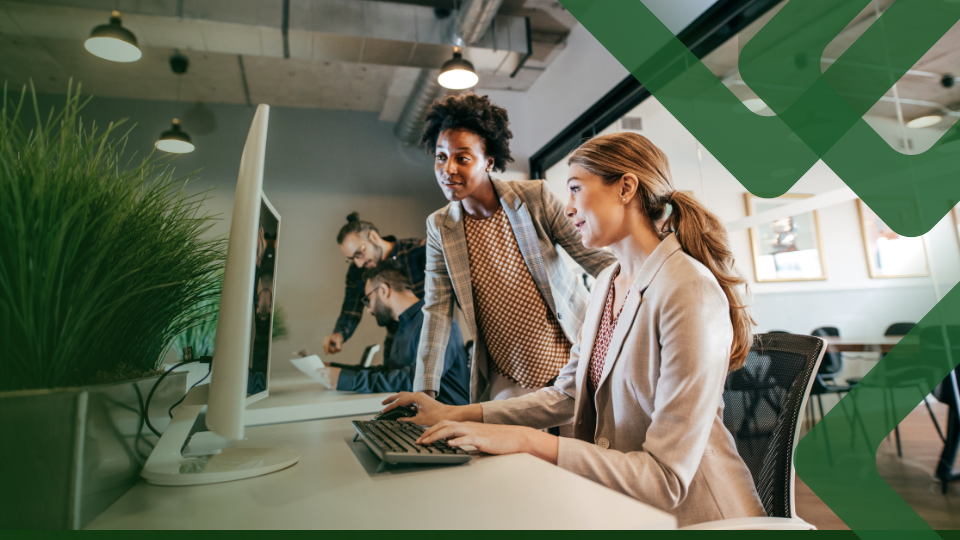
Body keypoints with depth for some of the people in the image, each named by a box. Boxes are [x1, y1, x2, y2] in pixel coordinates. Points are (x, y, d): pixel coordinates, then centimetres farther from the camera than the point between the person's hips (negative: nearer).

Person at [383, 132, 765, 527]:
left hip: (687, 511, -6)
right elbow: (566, 395, 8)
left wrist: (527, 440, -23)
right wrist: (460, 415, 0)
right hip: (616, 496, 6)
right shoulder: (607, 283, 4)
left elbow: (667, 479, -23)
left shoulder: (690, 293, -23)